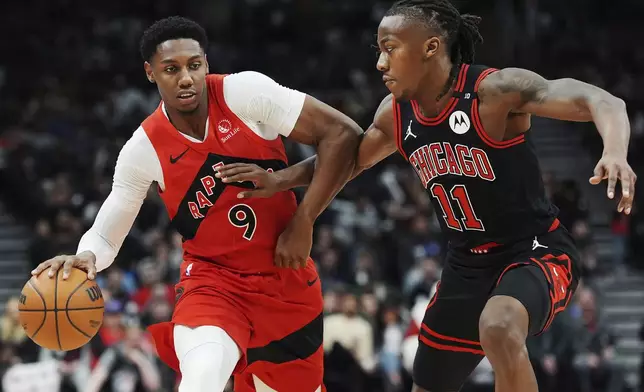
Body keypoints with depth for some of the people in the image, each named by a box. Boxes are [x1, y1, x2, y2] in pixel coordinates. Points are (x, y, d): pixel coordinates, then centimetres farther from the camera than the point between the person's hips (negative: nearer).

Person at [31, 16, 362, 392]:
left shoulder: (244, 93, -15)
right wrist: (85, 257, -27)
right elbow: (106, 236, -2)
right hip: (214, 280, -2)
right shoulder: (144, 149, -10)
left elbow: (343, 135, -15)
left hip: (288, 278, 2)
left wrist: (303, 223, -18)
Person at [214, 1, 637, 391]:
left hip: (536, 252, -8)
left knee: (498, 328, -38)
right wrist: (280, 180, 1)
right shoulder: (396, 116, -1)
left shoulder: (496, 90, -22)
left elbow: (601, 101, -32)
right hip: (468, 266, 8)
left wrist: (615, 152, -54)